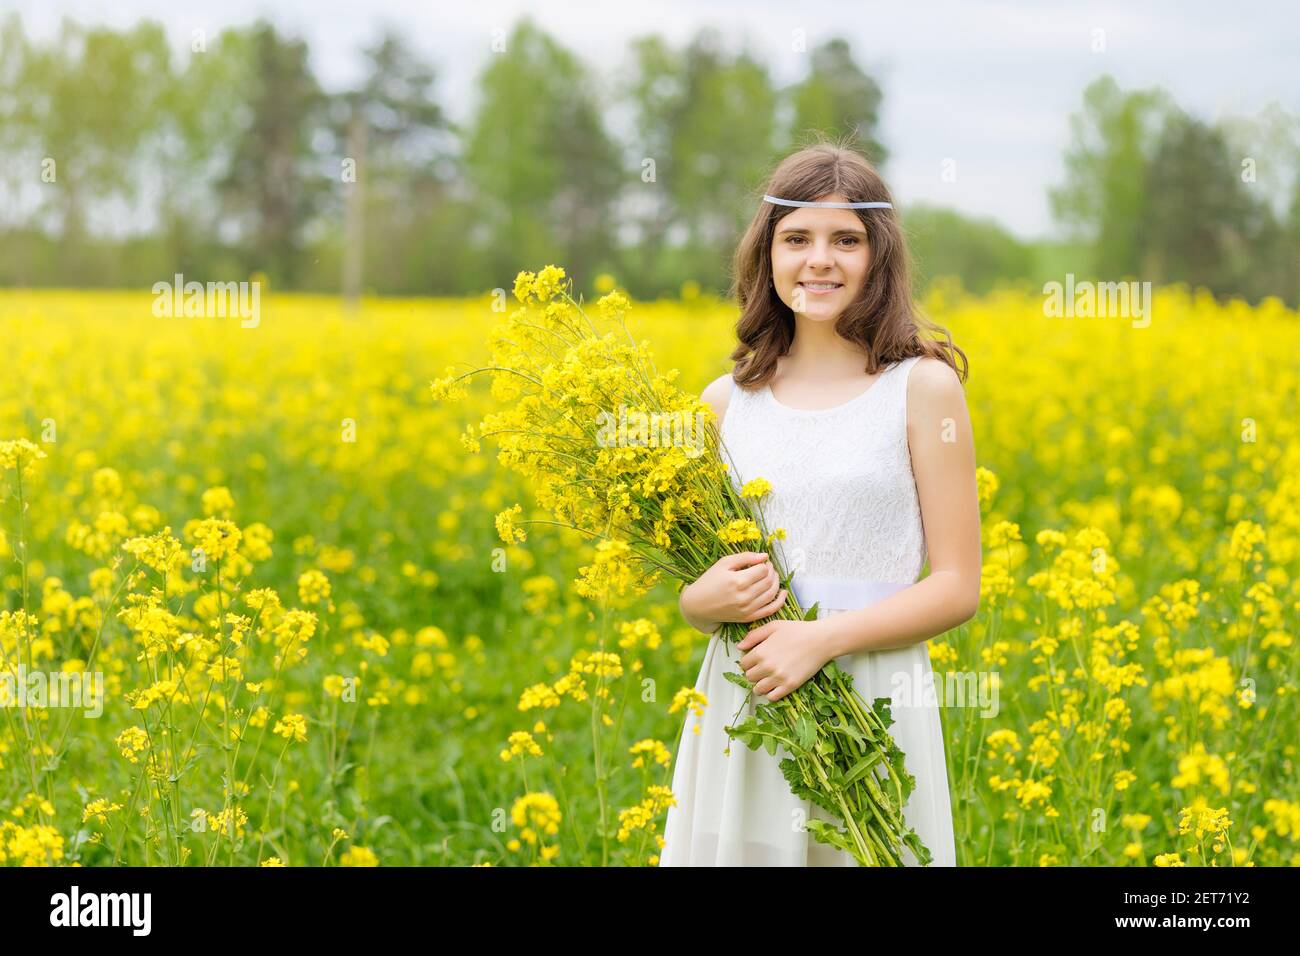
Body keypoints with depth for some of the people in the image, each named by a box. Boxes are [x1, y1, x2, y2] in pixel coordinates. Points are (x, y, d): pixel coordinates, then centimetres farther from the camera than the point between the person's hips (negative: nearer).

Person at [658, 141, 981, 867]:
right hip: (744, 704, 3)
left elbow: (958, 587, -4)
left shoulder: (924, 387, -3)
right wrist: (713, 597, -10)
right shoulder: (727, 401, 7)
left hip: (874, 703, -3)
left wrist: (824, 637, -16)